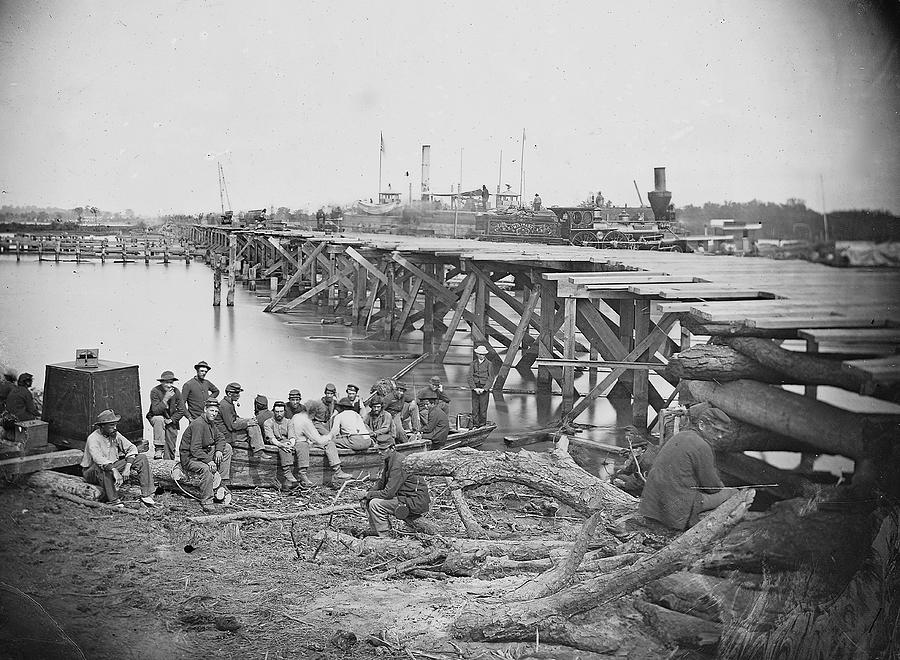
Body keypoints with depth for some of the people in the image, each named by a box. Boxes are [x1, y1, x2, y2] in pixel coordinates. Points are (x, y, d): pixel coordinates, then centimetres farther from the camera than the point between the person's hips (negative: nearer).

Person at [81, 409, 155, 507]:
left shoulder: (115, 434, -2)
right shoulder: (93, 439, -22)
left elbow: (131, 447, -3)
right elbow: (99, 459, -37)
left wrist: (128, 466, -19)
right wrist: (114, 471, -48)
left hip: (113, 466, 6)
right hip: (91, 472, -6)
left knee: (142, 458, -7)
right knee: (102, 467, -43)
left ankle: (146, 496, -15)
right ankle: (114, 501, -34)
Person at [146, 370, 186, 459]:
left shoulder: (176, 392, -7)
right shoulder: (155, 391, -16)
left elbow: (181, 410, -4)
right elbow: (155, 411, -24)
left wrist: (171, 420, -15)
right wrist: (165, 399, -31)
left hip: (172, 421, 3)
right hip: (155, 418, -3)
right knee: (159, 419, -37)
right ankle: (158, 448, -33)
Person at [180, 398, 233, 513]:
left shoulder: (211, 423, 6)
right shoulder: (198, 424, -22)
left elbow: (220, 437, 17)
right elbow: (195, 449, -28)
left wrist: (219, 450, -4)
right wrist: (208, 460, -35)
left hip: (205, 453, 10)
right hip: (189, 458, -10)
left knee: (227, 448, 3)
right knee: (206, 469, -38)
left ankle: (223, 483, 0)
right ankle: (206, 502, -29)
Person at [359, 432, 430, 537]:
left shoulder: (398, 464, -22)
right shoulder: (388, 462, 9)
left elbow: (388, 493, -23)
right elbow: (380, 485, 17)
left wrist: (369, 494, -9)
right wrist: (366, 497, 1)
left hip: (417, 503, -10)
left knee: (375, 504, -18)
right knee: (368, 501, 8)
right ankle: (375, 531, 13)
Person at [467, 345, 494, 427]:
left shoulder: (488, 364, 0)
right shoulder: (474, 363, 6)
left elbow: (491, 378, -3)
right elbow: (470, 377, 2)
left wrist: (484, 389, -11)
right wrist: (475, 388, -8)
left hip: (485, 389, -2)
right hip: (475, 388, 2)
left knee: (483, 408, -1)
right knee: (475, 407, 1)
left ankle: (482, 425, 7)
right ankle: (475, 425, 7)